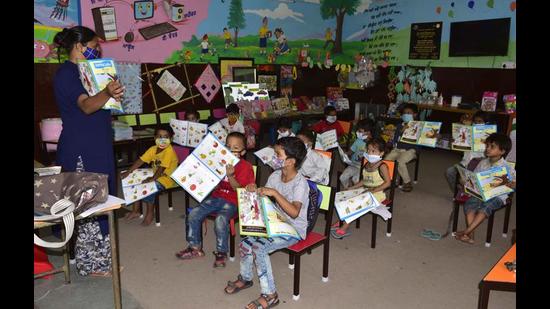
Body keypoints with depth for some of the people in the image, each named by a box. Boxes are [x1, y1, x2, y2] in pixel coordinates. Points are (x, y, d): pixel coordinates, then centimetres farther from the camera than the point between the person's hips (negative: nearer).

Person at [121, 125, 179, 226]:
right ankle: (135, 210, 14)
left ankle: (150, 213, -5)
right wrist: (128, 172, -3)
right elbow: (141, 160, 2)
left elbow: (163, 167, -26)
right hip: (157, 176, 8)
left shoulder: (169, 150, -21)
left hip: (168, 178, -8)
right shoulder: (153, 149, 2)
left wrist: (153, 178, -27)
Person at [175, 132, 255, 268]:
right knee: (193, 214, -6)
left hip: (232, 202, -6)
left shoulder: (245, 167, -9)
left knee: (220, 220, -31)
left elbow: (239, 189, -17)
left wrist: (230, 176, -33)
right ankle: (195, 247, 11)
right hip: (216, 197, 6)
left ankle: (221, 252, -8)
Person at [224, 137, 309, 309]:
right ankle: (245, 278, 17)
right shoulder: (275, 175, 1)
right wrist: (255, 191, -10)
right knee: (246, 241, -10)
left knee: (259, 247, -24)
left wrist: (275, 193, -35)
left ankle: (270, 295, -10)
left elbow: (294, 212, -33)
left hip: (294, 230, -7)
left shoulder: (300, 183, -21)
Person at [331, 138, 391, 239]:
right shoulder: (367, 164, 12)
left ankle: (344, 229, -19)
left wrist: (374, 189, -25)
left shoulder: (382, 166, -12)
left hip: (377, 193, -8)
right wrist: (352, 187, 10)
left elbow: (388, 182, -17)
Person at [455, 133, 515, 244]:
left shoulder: (507, 168, -6)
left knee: (486, 207, -34)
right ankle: (470, 235, -28)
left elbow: (514, 184, -10)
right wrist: (465, 181, -4)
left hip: (497, 196, -4)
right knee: (469, 203, -24)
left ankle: (466, 232, -31)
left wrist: (506, 183, -31)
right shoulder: (482, 163, 9)